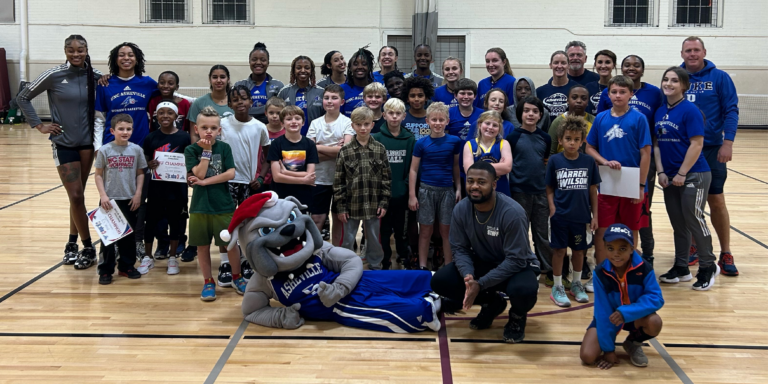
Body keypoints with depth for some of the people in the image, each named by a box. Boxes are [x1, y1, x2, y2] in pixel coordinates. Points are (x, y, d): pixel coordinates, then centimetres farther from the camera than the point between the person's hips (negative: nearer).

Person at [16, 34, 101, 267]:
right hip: (64, 143, -3)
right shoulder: (54, 75, -9)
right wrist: (39, 126, -5)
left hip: (87, 142, 3)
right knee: (76, 196, -5)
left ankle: (72, 243, 24)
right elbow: (23, 97, -1)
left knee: (78, 196, 11)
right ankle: (88, 247, 7)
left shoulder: (95, 76, -2)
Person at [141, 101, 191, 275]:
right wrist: (149, 165, -14)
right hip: (156, 186, 1)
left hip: (177, 187, -1)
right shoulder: (151, 137, 1)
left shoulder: (184, 137, -4)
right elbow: (144, 161, 7)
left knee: (176, 220, 9)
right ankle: (147, 257, 23)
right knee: (151, 220, 9)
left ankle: (172, 257, 24)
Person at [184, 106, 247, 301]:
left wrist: (205, 181, -13)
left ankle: (236, 277, 24)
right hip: (200, 206, 0)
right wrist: (206, 151, -15)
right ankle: (208, 282, 20)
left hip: (223, 205, 0)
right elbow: (199, 174, -13)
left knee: (231, 243, 5)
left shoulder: (224, 148, 1)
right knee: (202, 245, 7)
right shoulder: (191, 150, -1)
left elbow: (230, 174, -9)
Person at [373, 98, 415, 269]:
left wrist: (409, 186, -3)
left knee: (401, 228, 11)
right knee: (384, 229, 5)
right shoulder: (376, 138, -2)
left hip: (401, 193, 1)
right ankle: (385, 262, 17)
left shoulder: (410, 139, 4)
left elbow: (412, 167, 4)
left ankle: (403, 260, 25)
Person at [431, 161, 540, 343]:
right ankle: (492, 303, 9)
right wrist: (468, 276, -29)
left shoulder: (512, 212, -30)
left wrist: (480, 284, -35)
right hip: (482, 262, 5)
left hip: (518, 265, -5)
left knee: (523, 290, -39)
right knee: (440, 281, -16)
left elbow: (515, 260, -28)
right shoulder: (461, 209, -15)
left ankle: (517, 316, 2)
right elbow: (460, 248, -7)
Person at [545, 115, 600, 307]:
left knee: (579, 250, 14)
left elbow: (592, 190, 4)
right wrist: (552, 209, -11)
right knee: (559, 250, 6)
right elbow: (549, 189, 0)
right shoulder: (554, 161, -5)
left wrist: (594, 215, 4)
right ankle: (557, 287, 18)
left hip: (581, 215, 2)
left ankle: (576, 284, 31)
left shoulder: (588, 161, -1)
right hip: (560, 215, -2)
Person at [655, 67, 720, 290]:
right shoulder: (660, 112, 8)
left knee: (694, 220, -3)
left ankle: (708, 267, 13)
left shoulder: (690, 110, -12)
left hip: (693, 176, -6)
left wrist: (682, 174, -16)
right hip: (670, 177, 6)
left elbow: (696, 144, -16)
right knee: (678, 224, 11)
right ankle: (681, 268, 21)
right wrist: (661, 172, 0)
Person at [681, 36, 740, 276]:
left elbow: (731, 110, -4)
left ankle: (726, 254, 10)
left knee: (716, 200, 0)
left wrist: (728, 142, -14)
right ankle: (693, 248, 22)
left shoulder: (719, 78, -2)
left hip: (711, 148, -2)